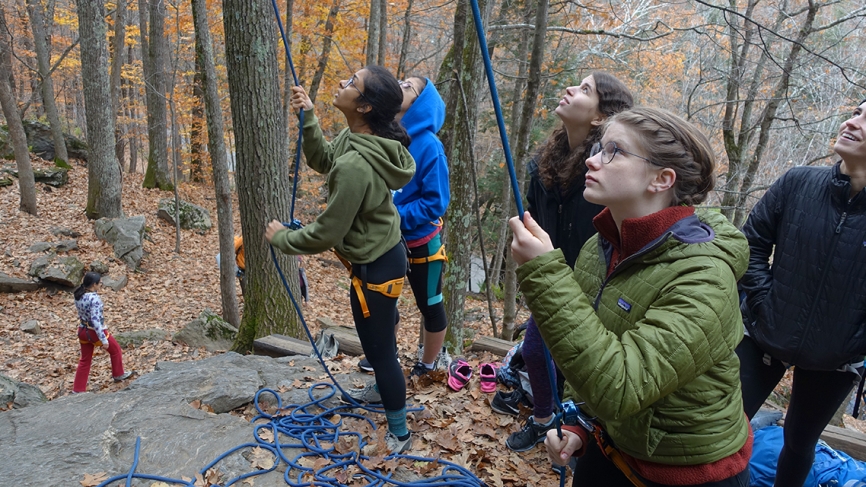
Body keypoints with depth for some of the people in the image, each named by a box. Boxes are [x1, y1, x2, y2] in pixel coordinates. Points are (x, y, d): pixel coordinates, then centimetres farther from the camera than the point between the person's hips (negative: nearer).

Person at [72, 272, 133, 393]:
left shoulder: (78, 295, -4)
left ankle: (78, 389, 22)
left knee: (85, 360, 19)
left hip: (83, 331, 7)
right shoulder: (94, 298, -28)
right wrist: (103, 339, -24)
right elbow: (95, 321, -29)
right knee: (115, 349, 20)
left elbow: (80, 311, 11)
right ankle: (118, 375, 38)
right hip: (95, 332, -7)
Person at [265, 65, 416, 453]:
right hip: (384, 253, 10)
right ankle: (382, 389, 55)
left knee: (379, 349, 7)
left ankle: (399, 435, 28)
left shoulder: (355, 165, -34)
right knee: (379, 336, 30)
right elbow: (322, 160, 13)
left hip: (375, 267, -10)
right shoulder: (358, 138, -5)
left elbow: (326, 233, -26)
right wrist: (307, 118, -1)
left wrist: (282, 238, -8)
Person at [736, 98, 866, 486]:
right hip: (765, 338, 0)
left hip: (834, 362, 0)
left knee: (800, 442, 21)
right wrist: (763, 302, -10)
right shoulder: (798, 183, -10)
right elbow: (752, 243, -2)